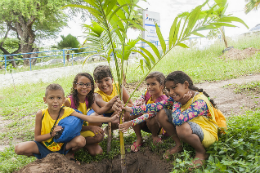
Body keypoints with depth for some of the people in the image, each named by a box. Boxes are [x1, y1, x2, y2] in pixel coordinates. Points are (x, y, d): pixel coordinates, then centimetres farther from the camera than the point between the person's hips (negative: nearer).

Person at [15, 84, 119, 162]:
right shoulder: (41, 114, -16)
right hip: (45, 145, 0)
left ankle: (69, 153, 6)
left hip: (62, 145, 0)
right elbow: (37, 137, -10)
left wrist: (110, 119, -31)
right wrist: (52, 134, -28)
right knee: (19, 149, -21)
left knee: (81, 140, -28)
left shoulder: (67, 111, -16)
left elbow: (89, 118, -23)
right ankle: (41, 155, 8)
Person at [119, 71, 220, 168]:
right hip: (190, 132, 7)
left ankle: (201, 153, -7)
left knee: (183, 127, -39)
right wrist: (132, 110, -14)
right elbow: (157, 106, -11)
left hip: (208, 133, -6)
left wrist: (177, 102, -29)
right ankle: (178, 146, 7)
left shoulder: (200, 102, -32)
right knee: (162, 113, -9)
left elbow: (177, 120, -46)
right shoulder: (178, 97, -9)